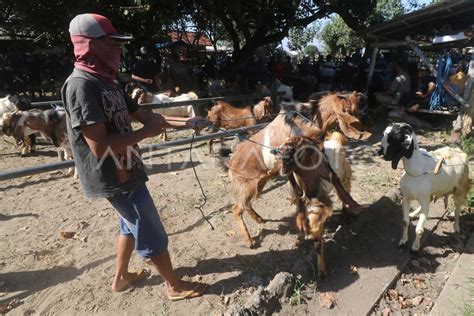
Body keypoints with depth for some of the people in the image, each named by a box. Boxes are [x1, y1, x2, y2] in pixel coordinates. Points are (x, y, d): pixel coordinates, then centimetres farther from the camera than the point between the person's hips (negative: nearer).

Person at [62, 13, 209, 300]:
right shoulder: (81, 84, -20)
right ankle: (176, 286, 24)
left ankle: (121, 277, 44)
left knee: (132, 226, 24)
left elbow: (144, 115, 11)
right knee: (152, 234, 4)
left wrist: (187, 122, 4)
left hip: (125, 171, 10)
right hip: (115, 178, -10)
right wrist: (146, 132, -17)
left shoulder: (108, 83, 9)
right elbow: (100, 147, -27)